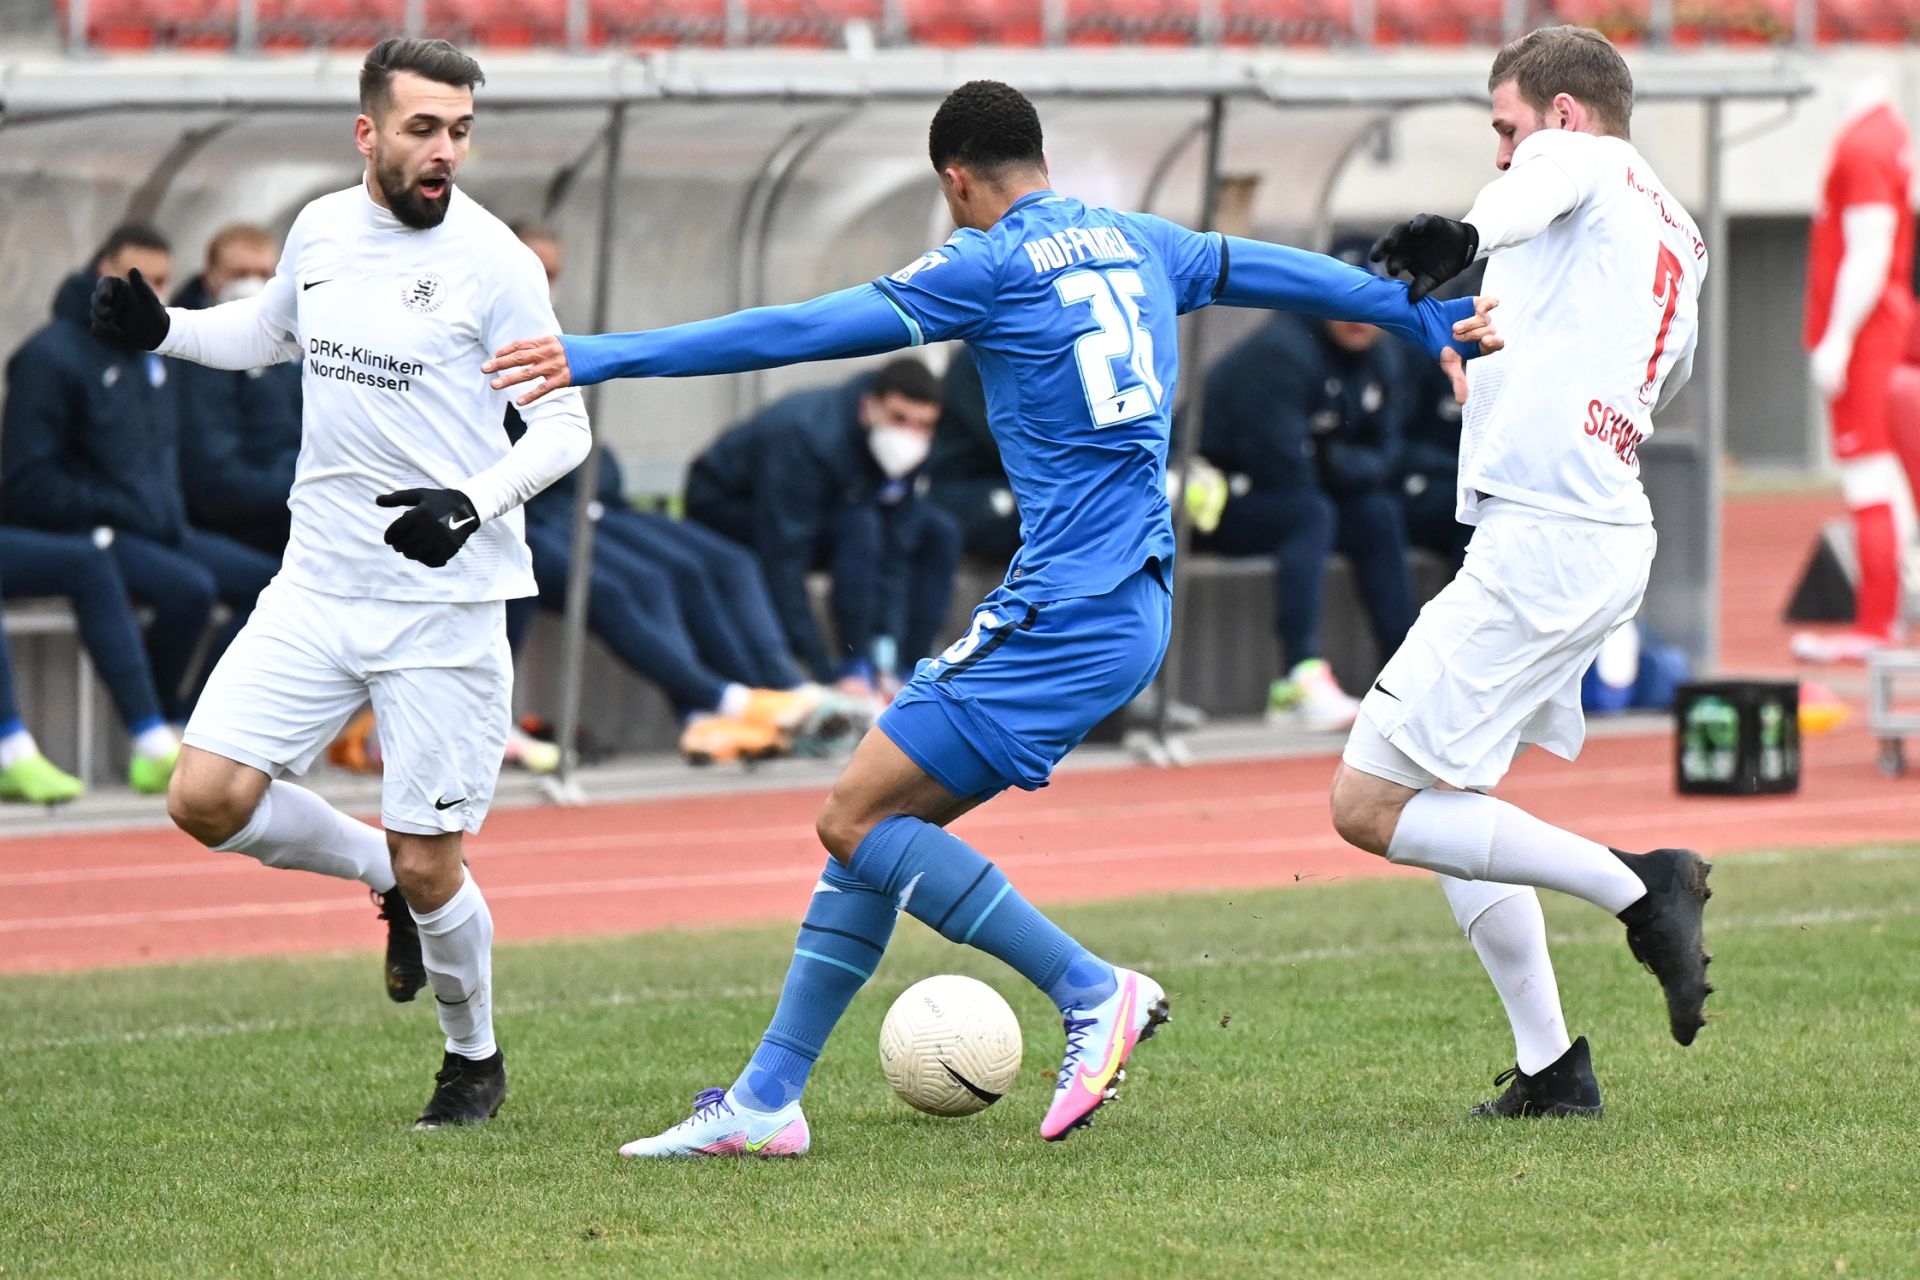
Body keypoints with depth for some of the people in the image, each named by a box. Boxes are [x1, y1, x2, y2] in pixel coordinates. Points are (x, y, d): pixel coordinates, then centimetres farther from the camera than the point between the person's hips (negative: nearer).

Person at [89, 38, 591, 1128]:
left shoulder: (494, 262, -10)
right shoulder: (321, 231, 6)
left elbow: (564, 426, -8)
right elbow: (271, 332, 27)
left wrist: (473, 505, -24)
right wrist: (163, 329, 10)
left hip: (446, 605, -5)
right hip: (318, 589, 5)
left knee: (428, 870, -3)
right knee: (208, 799, -8)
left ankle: (476, 1058, 26)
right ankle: (386, 876, 19)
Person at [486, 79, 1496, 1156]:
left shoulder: (991, 266, -7)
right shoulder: (1139, 246, 14)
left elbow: (801, 332, -9)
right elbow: (1285, 274, 25)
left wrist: (605, 358, -7)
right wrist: (1432, 321, 38)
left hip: (1064, 613, -9)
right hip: (1132, 610, 9)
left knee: (858, 820, -8)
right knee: (873, 823, 10)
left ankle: (1095, 994, -9)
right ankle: (764, 1103, 10)